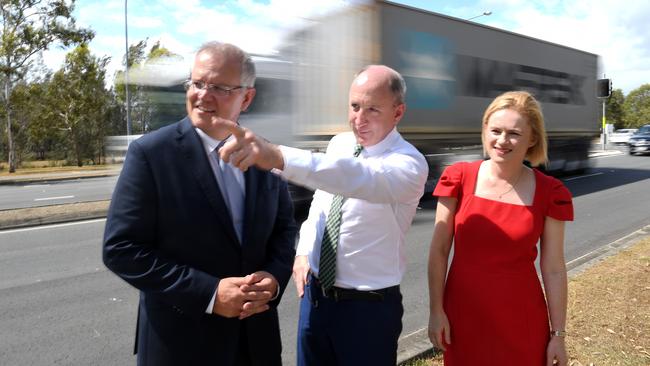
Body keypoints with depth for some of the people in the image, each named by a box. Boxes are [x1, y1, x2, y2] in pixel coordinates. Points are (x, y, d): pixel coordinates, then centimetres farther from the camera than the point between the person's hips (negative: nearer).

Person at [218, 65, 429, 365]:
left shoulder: (409, 164, -21)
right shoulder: (338, 144, 0)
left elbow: (359, 177, -43)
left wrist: (277, 157, -56)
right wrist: (303, 252, 1)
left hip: (368, 307, -5)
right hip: (315, 294, 6)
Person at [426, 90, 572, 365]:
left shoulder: (550, 193, -7)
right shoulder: (459, 178, -7)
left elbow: (554, 270, -2)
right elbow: (439, 251, -4)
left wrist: (558, 334, 1)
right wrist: (436, 310, -4)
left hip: (521, 320, 0)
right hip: (463, 312, 1)